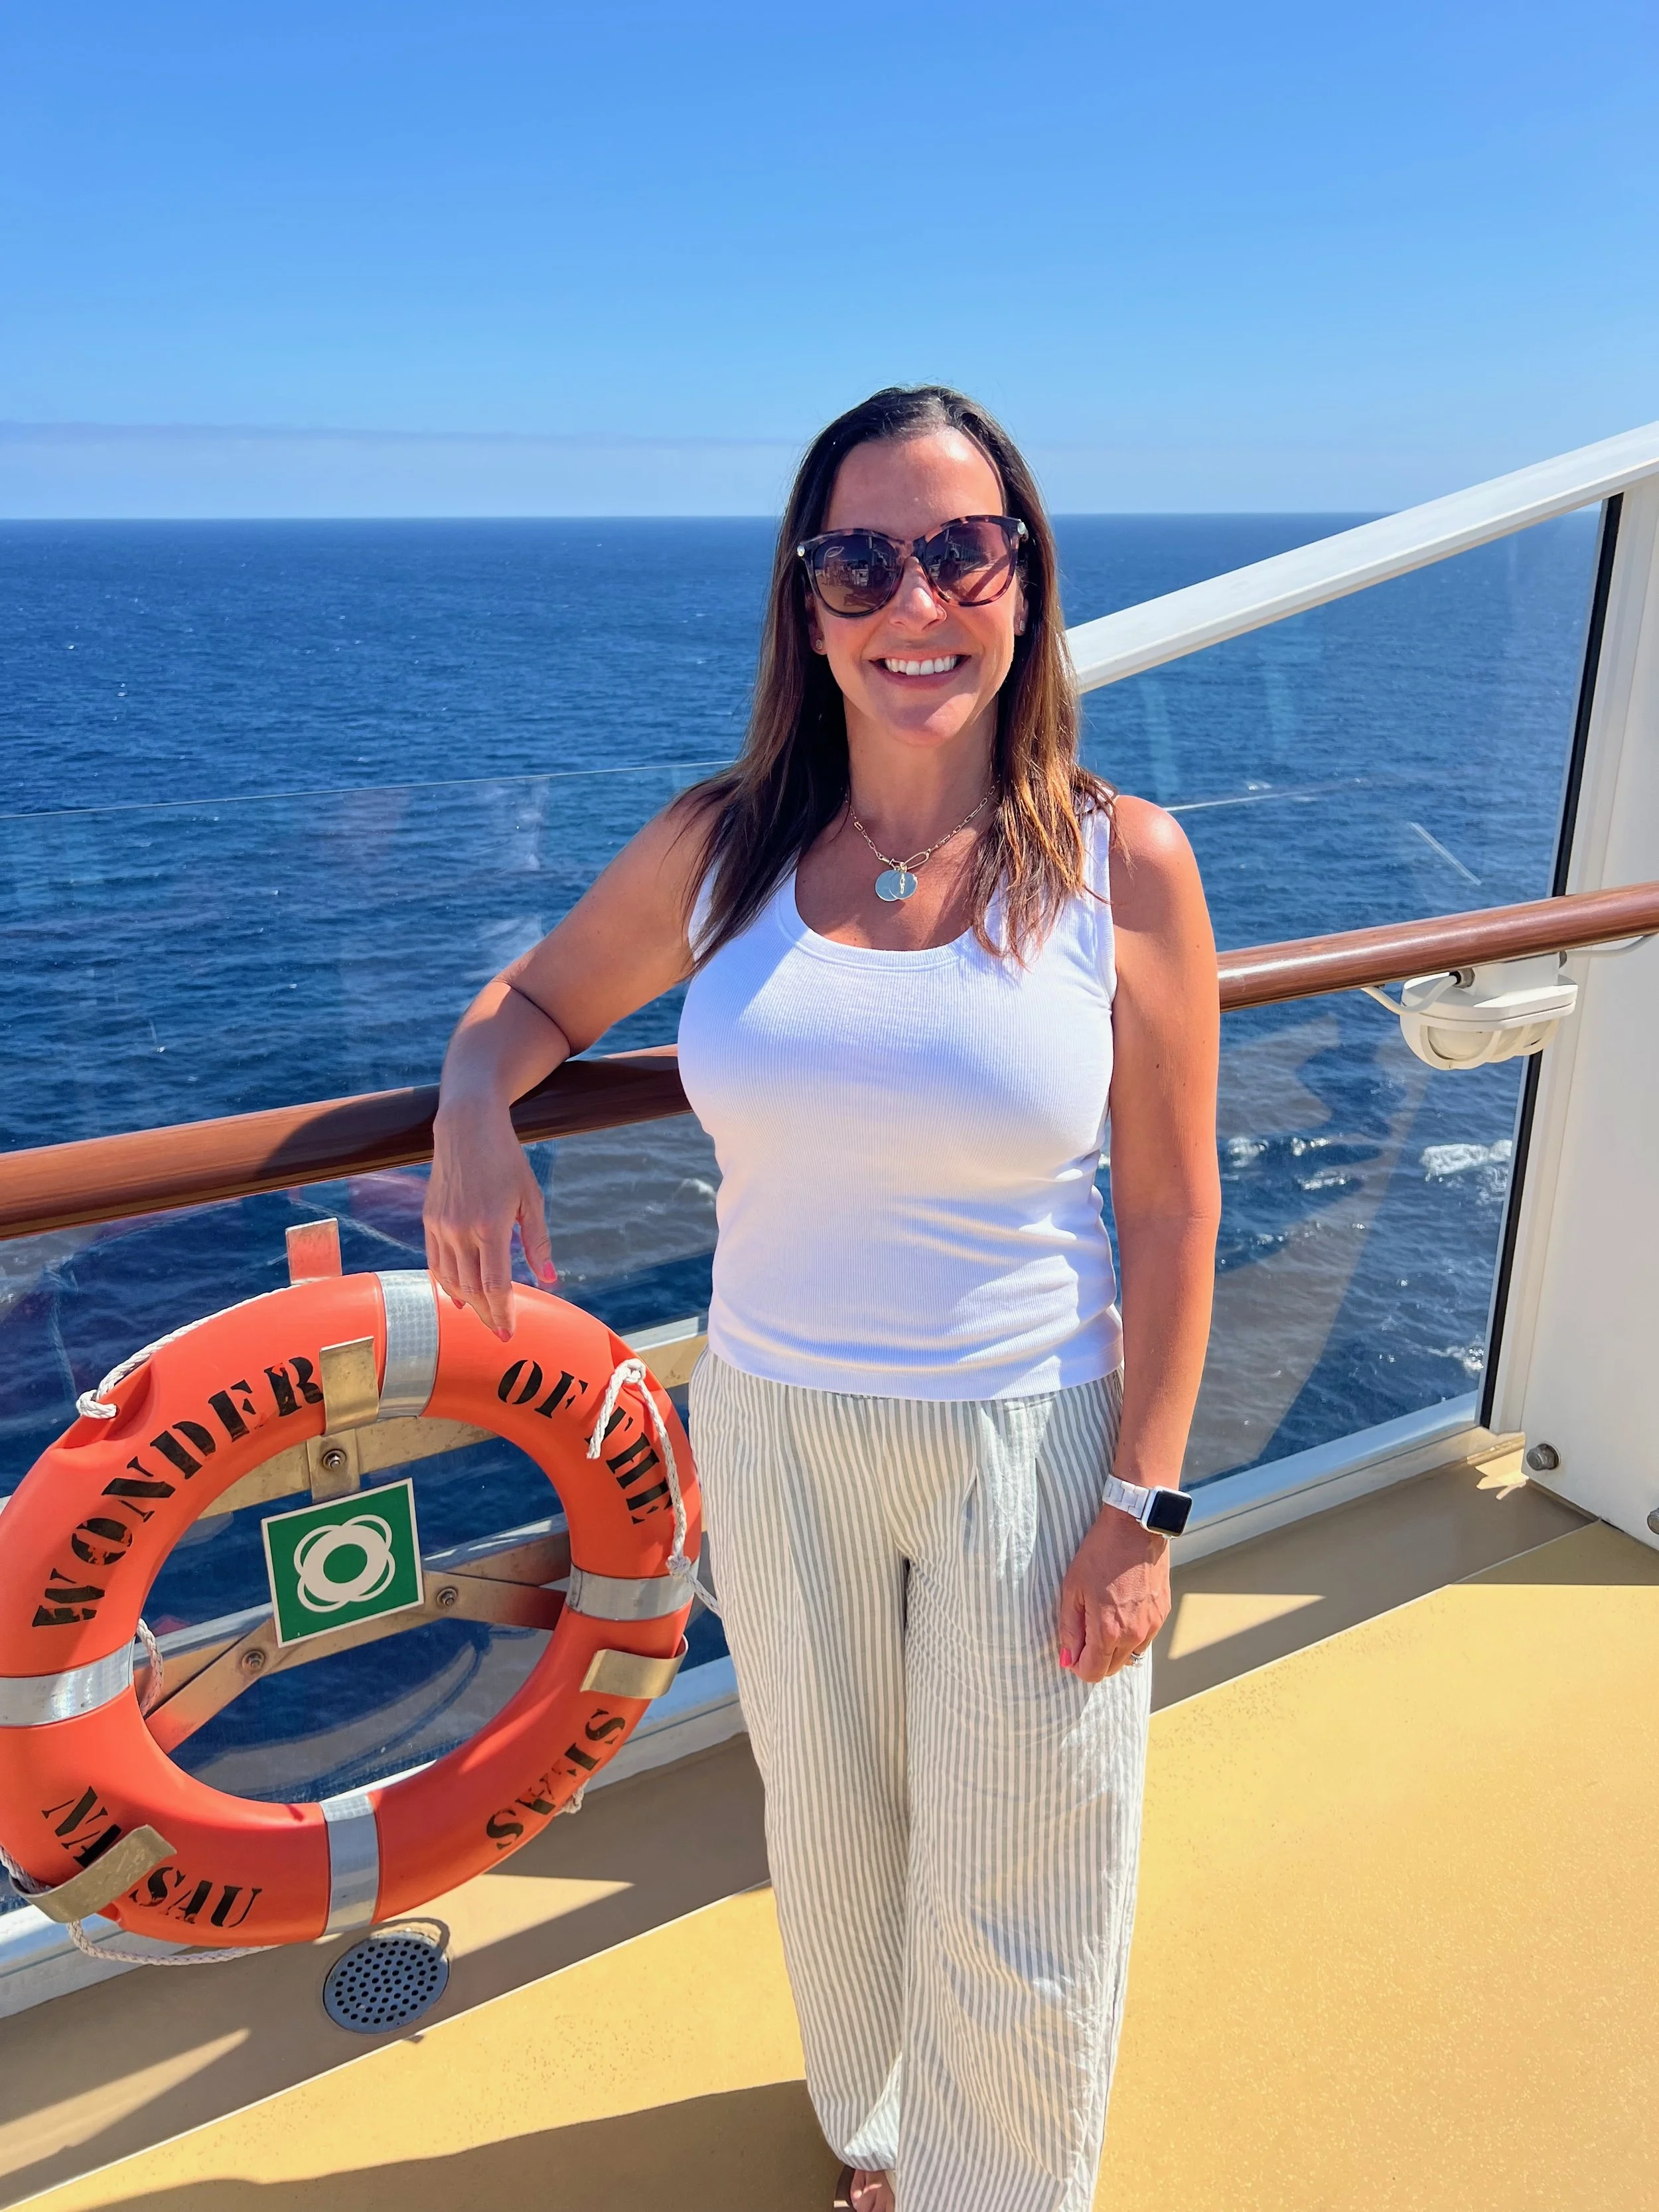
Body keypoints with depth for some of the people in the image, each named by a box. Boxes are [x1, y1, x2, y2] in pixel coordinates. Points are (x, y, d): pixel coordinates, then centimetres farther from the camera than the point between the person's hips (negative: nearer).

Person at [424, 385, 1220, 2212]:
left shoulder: (1122, 864, -12)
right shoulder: (716, 848, -6)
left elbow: (1174, 1211, -9)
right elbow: (536, 996, 9)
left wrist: (1143, 1505, -9)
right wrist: (474, 1108, -14)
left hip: (1030, 1443, -2)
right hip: (776, 1429, 3)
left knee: (1013, 1904, 17)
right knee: (830, 1824, 26)